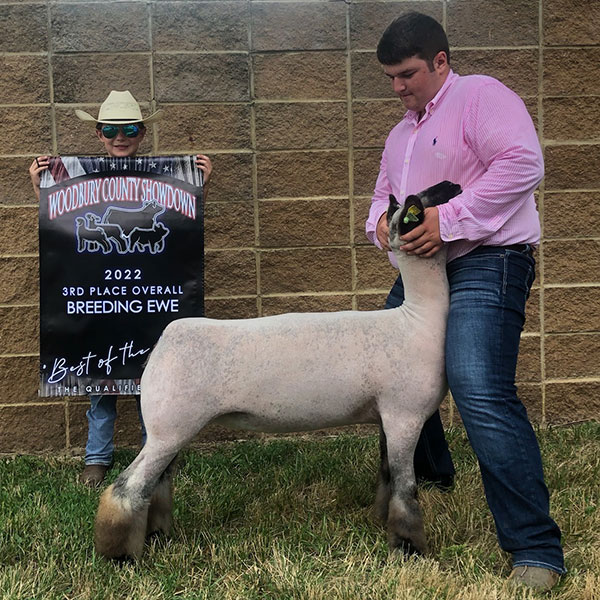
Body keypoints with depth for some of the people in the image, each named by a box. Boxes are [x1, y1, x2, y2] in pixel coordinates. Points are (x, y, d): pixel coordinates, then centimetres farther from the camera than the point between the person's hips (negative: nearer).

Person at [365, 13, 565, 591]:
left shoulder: (480, 96, -7)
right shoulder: (400, 133, 22)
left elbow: (522, 163, -21)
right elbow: (382, 194, 28)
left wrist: (449, 220, -23)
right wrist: (380, 222, 2)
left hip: (484, 266, -10)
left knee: (482, 396, -24)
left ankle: (535, 549, -20)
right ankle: (431, 475, 44)